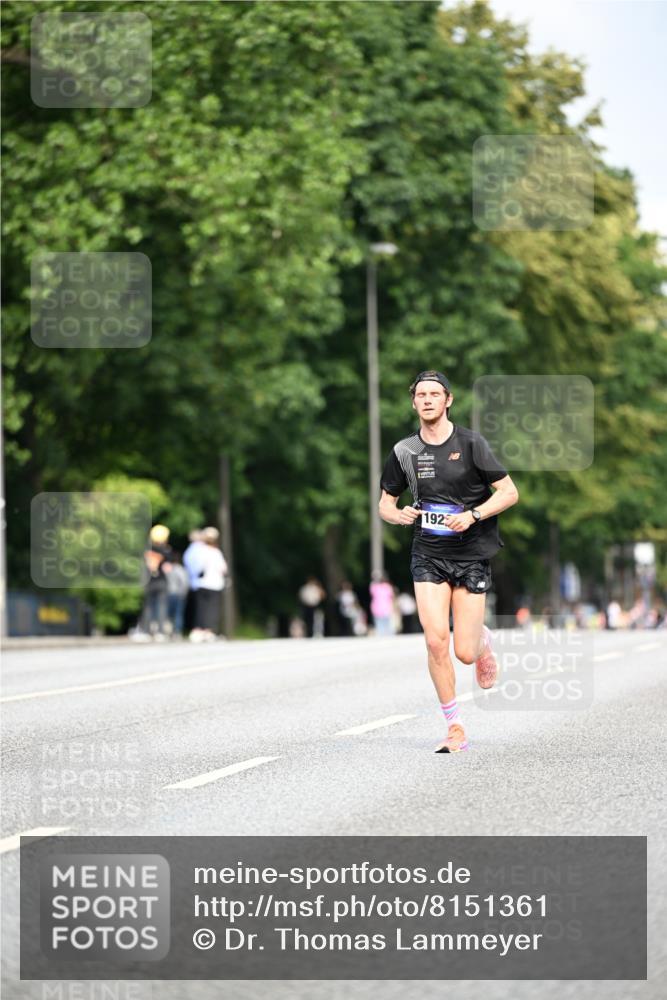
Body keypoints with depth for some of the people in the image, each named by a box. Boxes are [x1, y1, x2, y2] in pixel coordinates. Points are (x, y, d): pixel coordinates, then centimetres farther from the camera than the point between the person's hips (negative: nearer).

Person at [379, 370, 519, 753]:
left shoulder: (471, 443, -5)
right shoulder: (404, 452, 3)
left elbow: (509, 492, -5)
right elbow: (385, 503, 14)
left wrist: (472, 515, -20)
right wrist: (397, 514, -10)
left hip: (472, 556, -2)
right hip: (428, 556, 2)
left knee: (465, 653, -4)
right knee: (436, 641, -14)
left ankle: (483, 639, 36)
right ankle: (455, 729, -2)